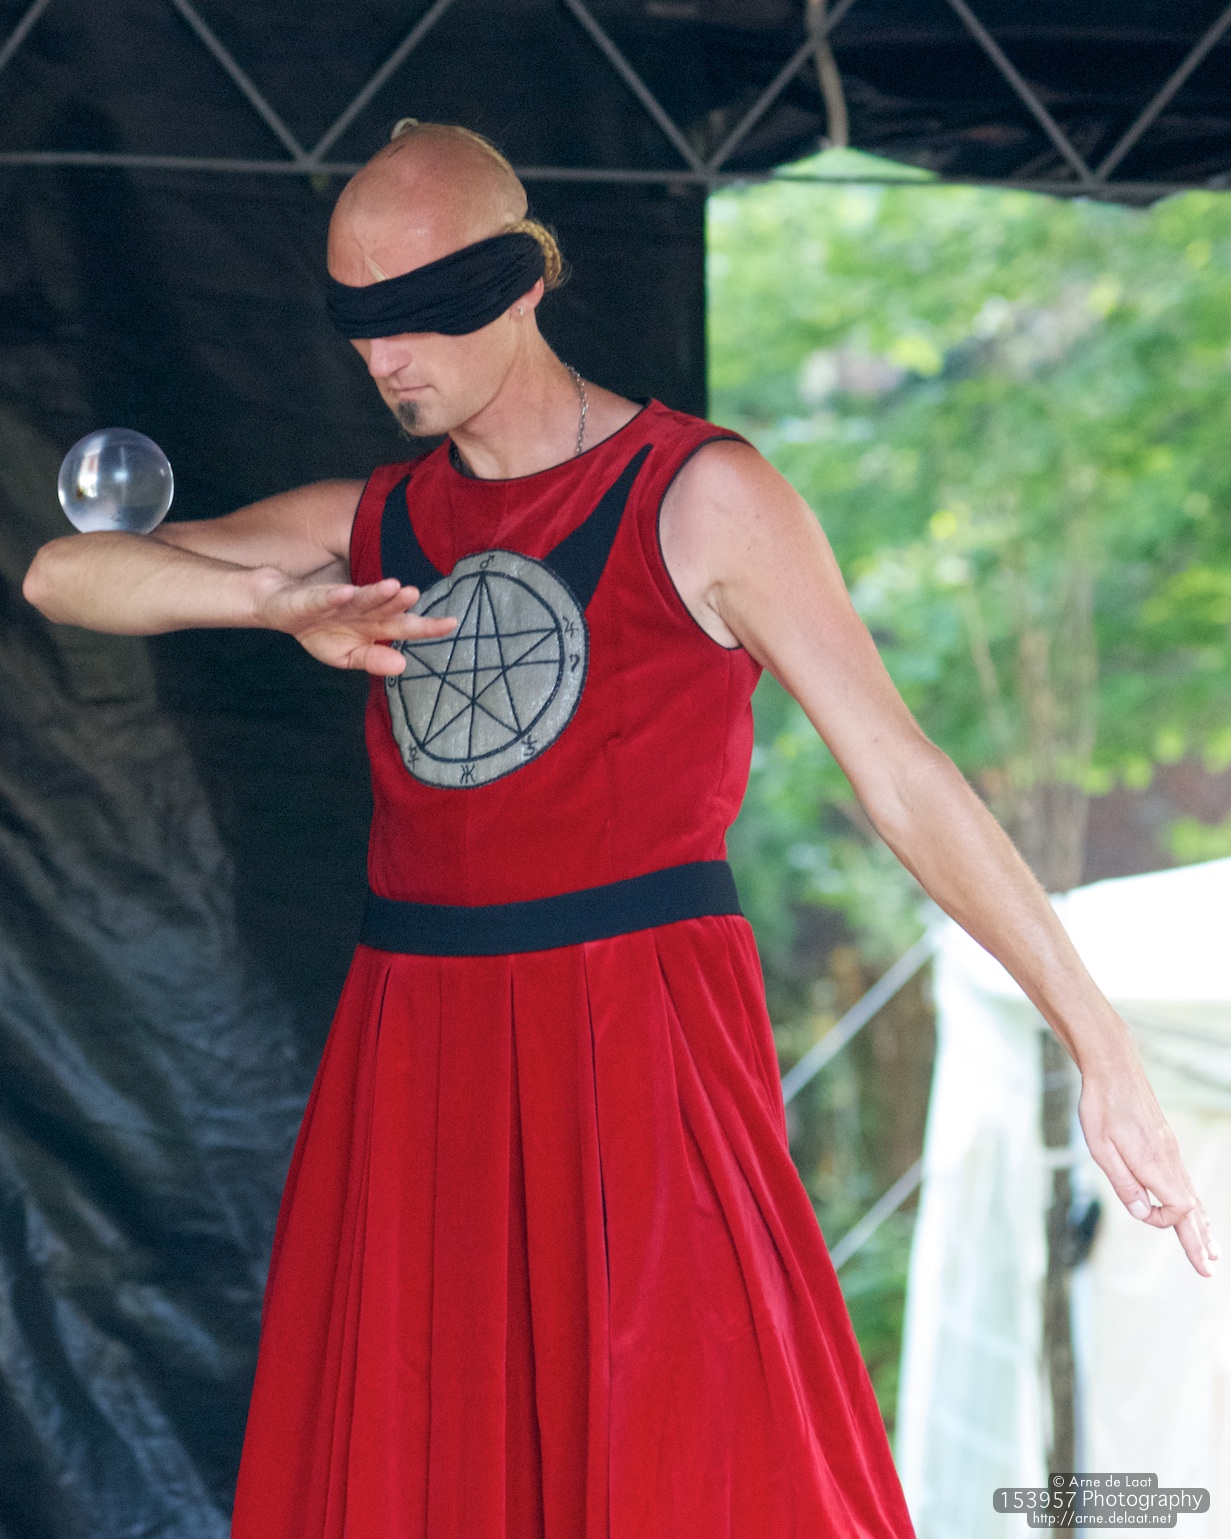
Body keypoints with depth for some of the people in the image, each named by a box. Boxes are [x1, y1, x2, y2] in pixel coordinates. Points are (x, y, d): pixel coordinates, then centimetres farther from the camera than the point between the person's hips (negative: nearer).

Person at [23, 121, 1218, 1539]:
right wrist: (279, 603, -13)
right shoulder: (371, 528, 13)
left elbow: (906, 782, -5)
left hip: (641, 1039, -5)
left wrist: (1102, 1052, -9)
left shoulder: (701, 499, -2)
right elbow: (63, 574, 6)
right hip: (421, 1060, 5)